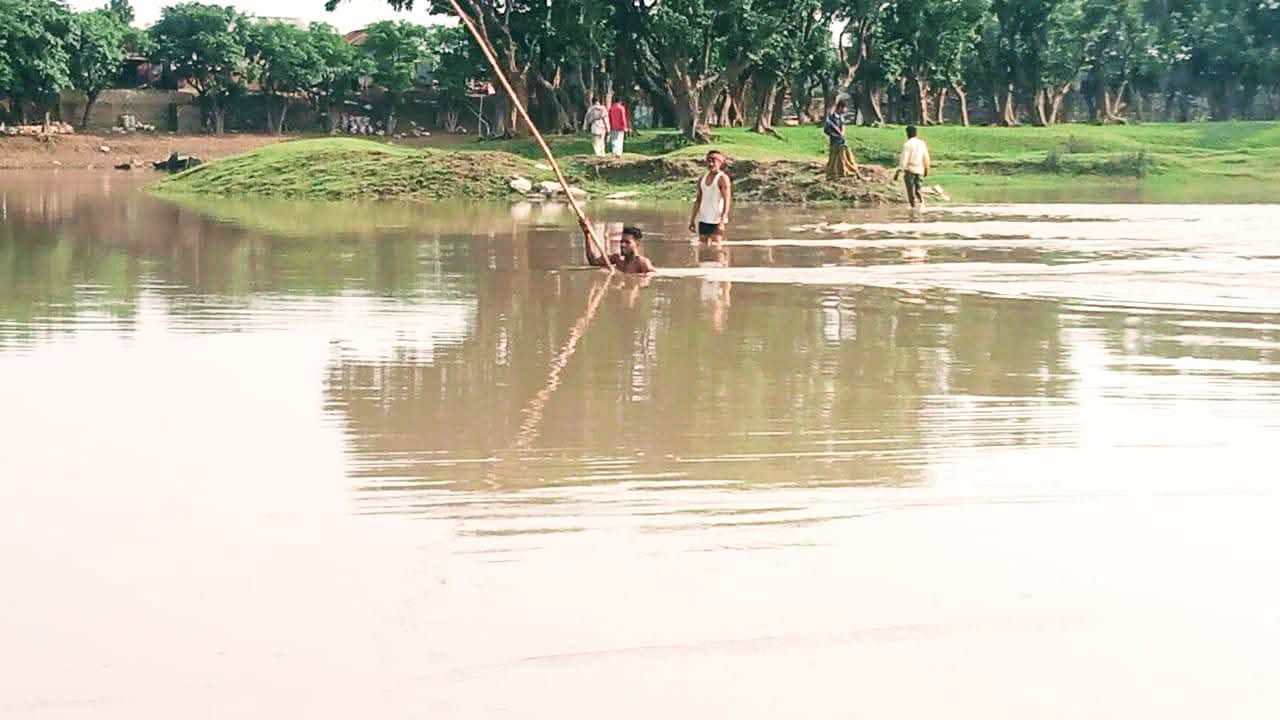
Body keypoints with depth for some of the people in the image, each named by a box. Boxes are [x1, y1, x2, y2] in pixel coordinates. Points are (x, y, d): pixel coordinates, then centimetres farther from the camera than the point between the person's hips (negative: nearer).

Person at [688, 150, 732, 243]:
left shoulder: (723, 178, -7)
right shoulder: (702, 179, 12)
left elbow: (727, 201, -13)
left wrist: (722, 222, -21)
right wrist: (692, 220, 12)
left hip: (716, 221, -6)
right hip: (703, 220, 6)